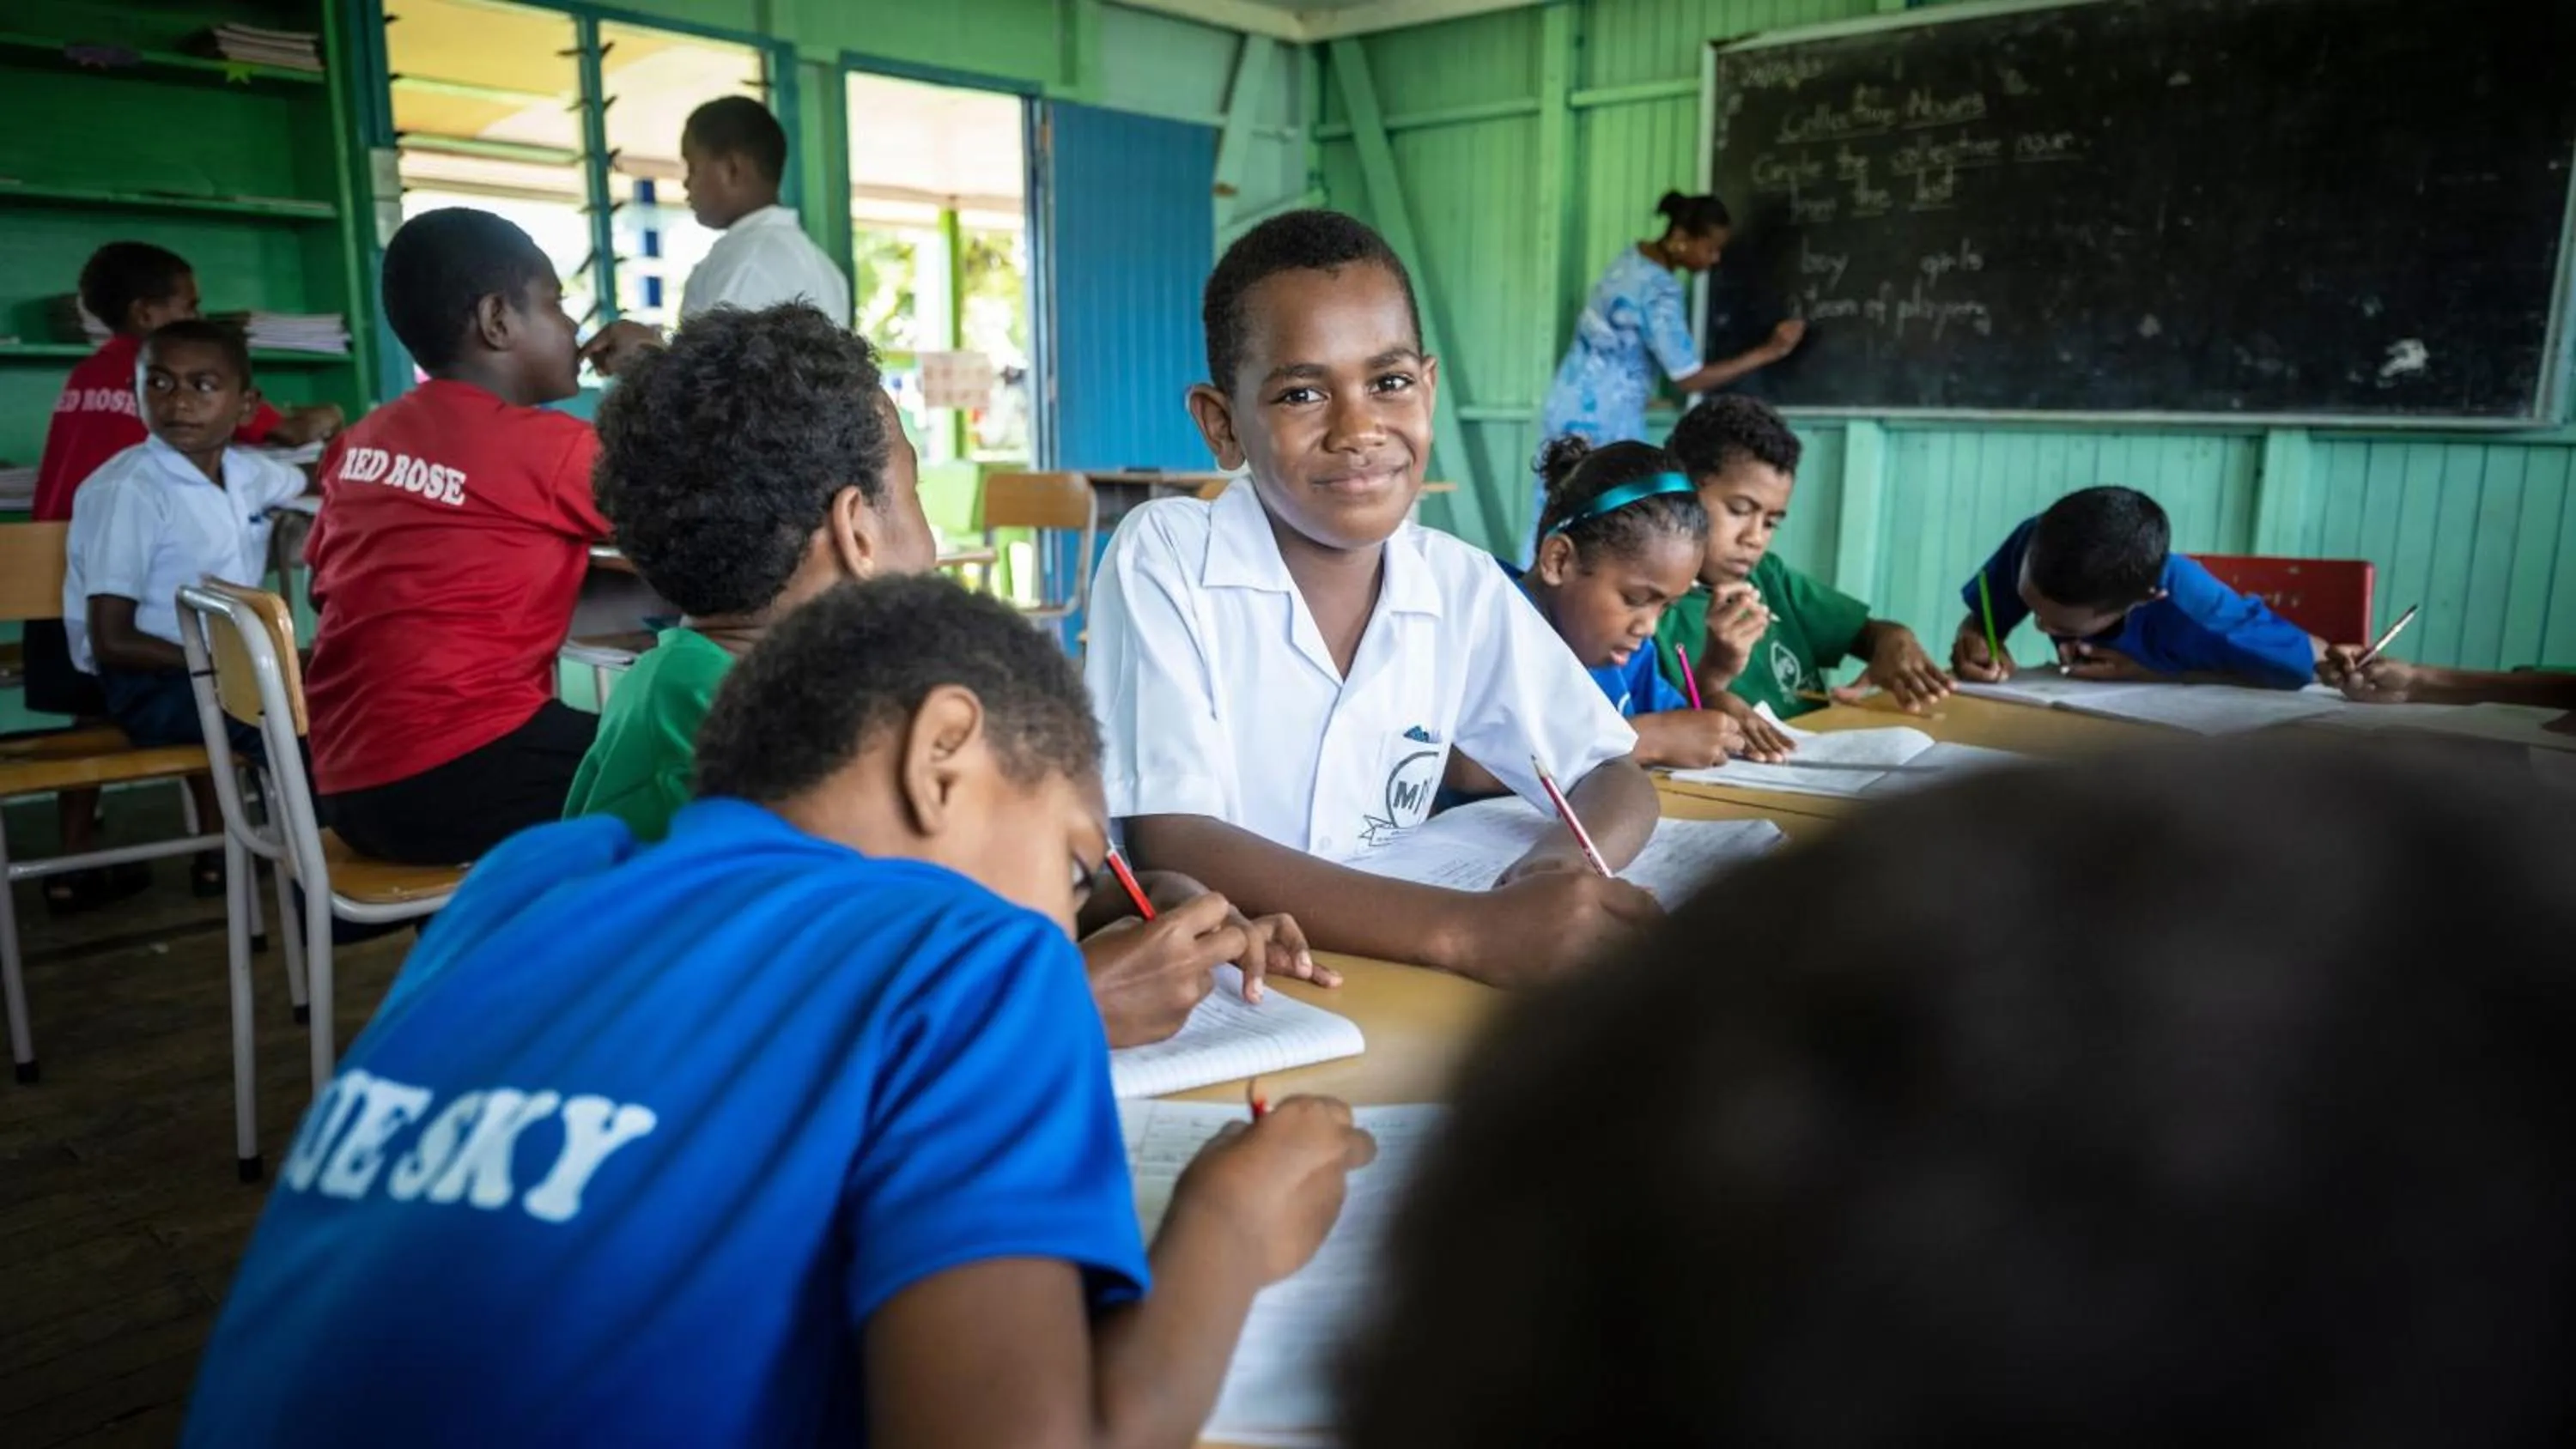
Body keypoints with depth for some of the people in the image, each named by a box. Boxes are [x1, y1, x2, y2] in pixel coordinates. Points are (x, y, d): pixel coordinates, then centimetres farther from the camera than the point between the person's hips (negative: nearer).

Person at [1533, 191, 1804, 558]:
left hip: (1568, 407, 9)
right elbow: (1689, 379, -18)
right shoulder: (1661, 291, -21)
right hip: (1605, 421, -9)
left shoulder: (1635, 256, 7)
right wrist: (1768, 352, -16)